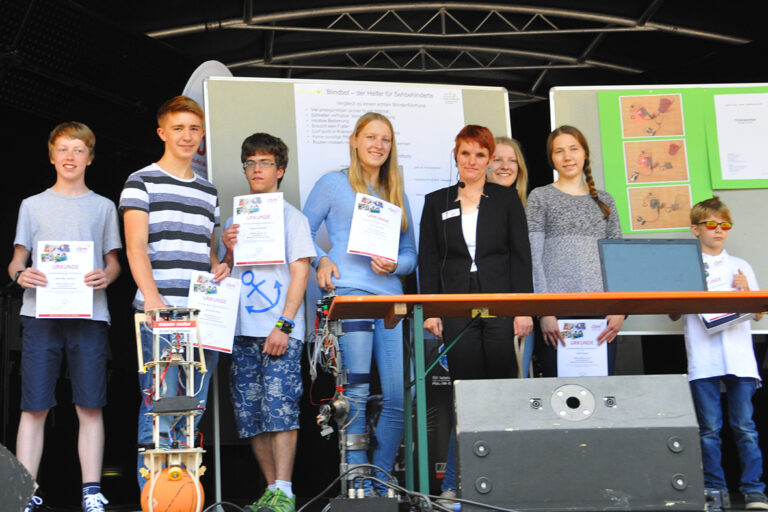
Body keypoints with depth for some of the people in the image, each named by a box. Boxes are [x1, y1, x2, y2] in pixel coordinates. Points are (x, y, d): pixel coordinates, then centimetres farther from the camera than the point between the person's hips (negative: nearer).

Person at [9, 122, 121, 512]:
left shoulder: (103, 206, 16)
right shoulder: (33, 205, 16)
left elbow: (113, 260, 15)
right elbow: (18, 259, 14)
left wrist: (106, 276, -8)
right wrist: (19, 274, -9)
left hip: (89, 315, 0)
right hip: (40, 314, 0)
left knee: (90, 407, -2)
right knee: (34, 407, -2)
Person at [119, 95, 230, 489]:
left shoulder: (208, 192, 22)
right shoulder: (141, 182, 5)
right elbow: (136, 247, -5)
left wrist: (218, 266, 5)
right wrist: (152, 298, -18)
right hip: (159, 313, -5)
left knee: (194, 411, 5)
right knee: (160, 410, -9)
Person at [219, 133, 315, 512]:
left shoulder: (291, 217, 5)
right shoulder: (236, 220, 19)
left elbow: (300, 273, -2)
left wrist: (283, 325, -12)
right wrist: (227, 251, 1)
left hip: (280, 330, -5)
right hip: (242, 330, 5)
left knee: (279, 406, -12)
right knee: (249, 413, 3)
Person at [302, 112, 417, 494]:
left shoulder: (397, 195, 22)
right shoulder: (333, 184, 9)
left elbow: (411, 254, 20)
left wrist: (393, 265, -1)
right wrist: (321, 260, -7)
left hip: (391, 297, 5)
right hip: (349, 294, -5)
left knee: (399, 397, -2)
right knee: (356, 393, -10)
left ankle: (382, 482, 11)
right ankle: (359, 486, -4)